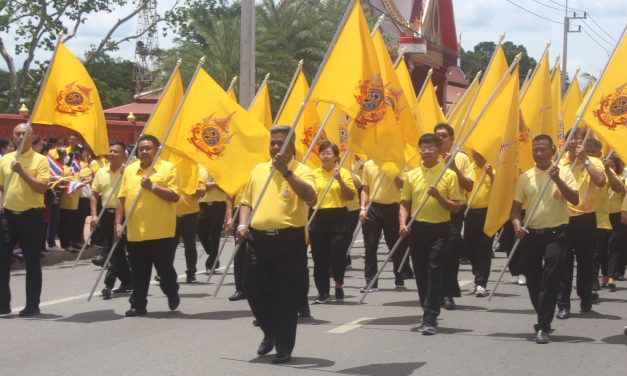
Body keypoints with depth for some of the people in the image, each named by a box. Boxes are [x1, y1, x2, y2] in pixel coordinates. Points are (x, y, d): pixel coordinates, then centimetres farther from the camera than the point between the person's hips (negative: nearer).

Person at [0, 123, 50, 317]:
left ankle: (32, 305, 10)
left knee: (32, 262, 3)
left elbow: (42, 187, -13)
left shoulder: (40, 160, -3)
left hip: (31, 216, -4)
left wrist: (22, 172, -18)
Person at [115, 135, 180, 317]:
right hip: (135, 232, 4)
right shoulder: (129, 170, 11)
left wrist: (153, 186, -17)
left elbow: (174, 196, -10)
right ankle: (138, 305, 15)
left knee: (165, 268, 5)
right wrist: (118, 223, 4)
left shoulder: (168, 168, -1)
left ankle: (172, 293, 31)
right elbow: (122, 199, 11)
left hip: (161, 232, -3)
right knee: (138, 273, 7)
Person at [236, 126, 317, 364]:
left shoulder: (302, 171, -3)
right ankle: (270, 333, 31)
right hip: (259, 239, 5)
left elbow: (310, 197, -21)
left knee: (286, 297, 0)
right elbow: (247, 202, 18)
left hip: (289, 240, -5)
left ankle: (284, 348, 10)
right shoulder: (258, 170, 13)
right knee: (253, 289, 6)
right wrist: (242, 224, 0)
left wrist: (286, 171, -24)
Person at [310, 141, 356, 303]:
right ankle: (323, 292, 12)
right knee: (319, 257, 2)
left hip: (338, 217, -2)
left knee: (338, 253, -7)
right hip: (318, 218, 2)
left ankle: (339, 284, 19)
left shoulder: (343, 173, 2)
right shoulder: (314, 174, 9)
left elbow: (351, 196, -5)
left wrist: (339, 179, -15)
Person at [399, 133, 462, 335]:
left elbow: (456, 207, -1)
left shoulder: (449, 175, -1)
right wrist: (403, 224, -6)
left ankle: (430, 319, -12)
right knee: (420, 273, 7)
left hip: (439, 229, -4)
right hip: (417, 228, 4)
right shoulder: (412, 175, 9)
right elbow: (404, 203, 11)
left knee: (434, 271, -10)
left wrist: (439, 197, -18)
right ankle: (429, 313, 20)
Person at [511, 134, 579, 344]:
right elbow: (516, 207, 10)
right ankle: (544, 320, 29)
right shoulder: (525, 177, 7)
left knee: (550, 281, -10)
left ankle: (543, 327, -8)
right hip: (531, 235, 4)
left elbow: (575, 200, -12)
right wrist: (517, 224, -10)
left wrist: (557, 179, -22)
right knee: (533, 281, 10)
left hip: (556, 234, -4)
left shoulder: (563, 173, -1)